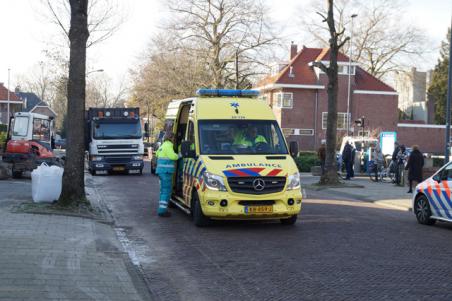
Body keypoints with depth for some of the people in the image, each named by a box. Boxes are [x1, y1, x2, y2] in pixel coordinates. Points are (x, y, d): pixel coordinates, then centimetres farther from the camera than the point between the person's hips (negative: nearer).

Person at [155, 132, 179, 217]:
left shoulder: (163, 145, 20)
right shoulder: (168, 145, -11)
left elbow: (157, 154, 36)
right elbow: (172, 156, -22)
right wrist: (179, 155, -5)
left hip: (161, 170, 10)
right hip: (166, 171, -10)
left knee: (164, 190, 15)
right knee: (167, 190, -10)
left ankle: (162, 209, 20)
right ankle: (162, 210, -13)